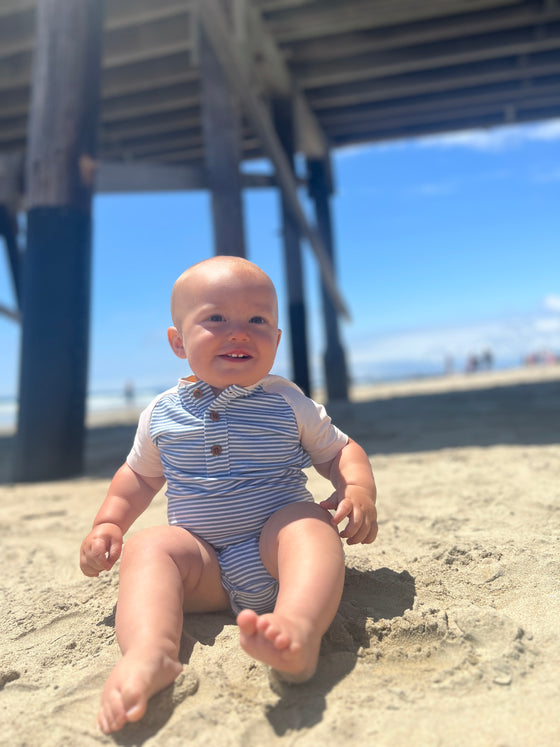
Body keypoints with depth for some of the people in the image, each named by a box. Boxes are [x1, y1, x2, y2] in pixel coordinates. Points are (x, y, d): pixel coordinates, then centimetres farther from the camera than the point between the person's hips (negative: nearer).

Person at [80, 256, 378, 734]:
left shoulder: (288, 404, 1)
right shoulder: (161, 415, 6)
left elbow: (340, 451, 8)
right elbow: (141, 475, 21)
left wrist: (359, 490, -13)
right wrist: (108, 524, 7)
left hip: (274, 544, -2)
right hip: (205, 565, 2)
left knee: (309, 525, -32)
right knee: (147, 547, -24)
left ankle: (299, 631, -55)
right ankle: (149, 652, -46)